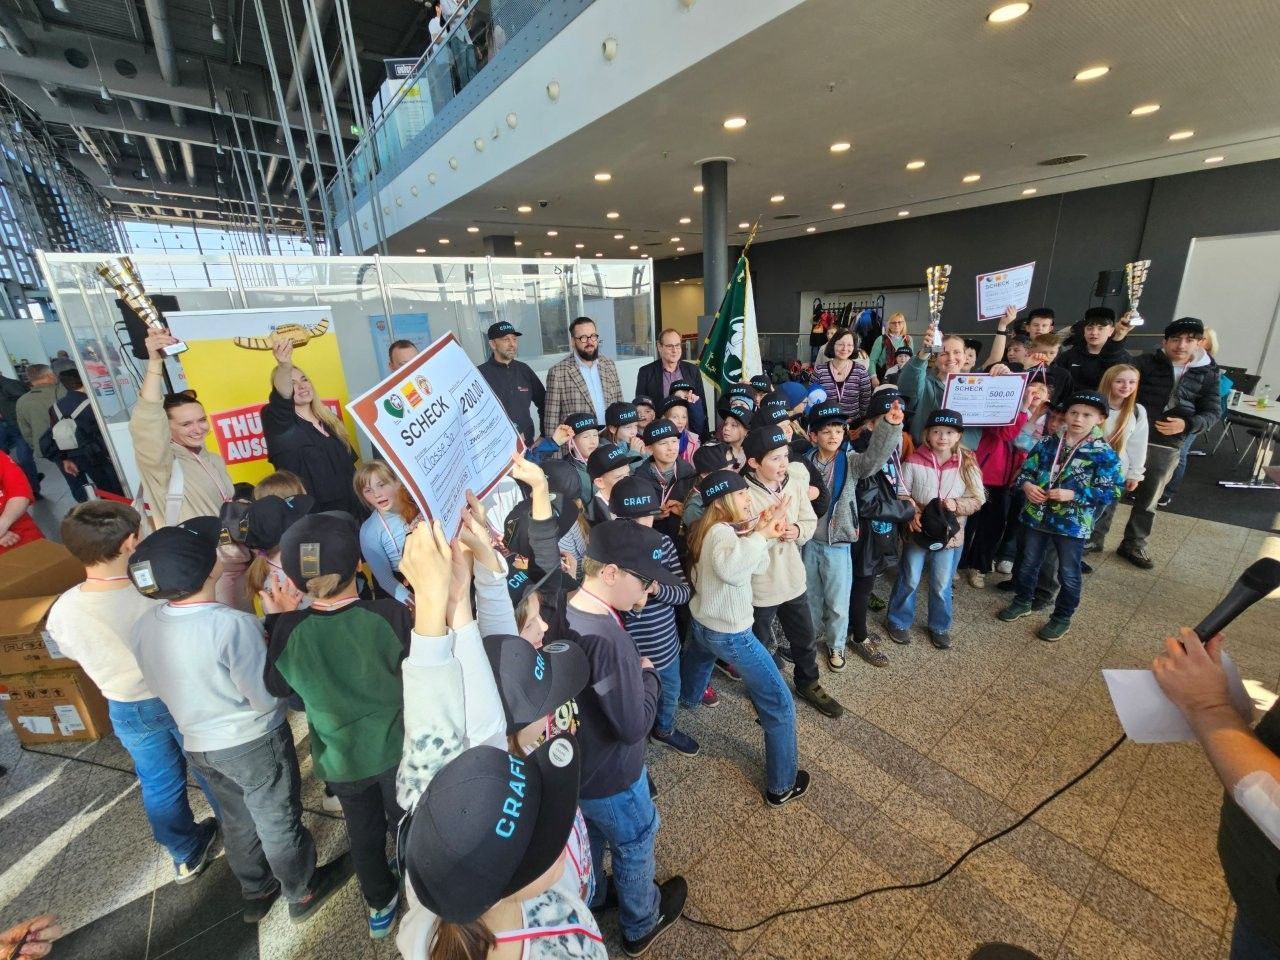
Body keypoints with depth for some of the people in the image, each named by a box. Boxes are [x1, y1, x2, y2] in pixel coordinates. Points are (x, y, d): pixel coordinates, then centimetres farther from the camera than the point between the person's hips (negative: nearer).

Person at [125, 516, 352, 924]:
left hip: (198, 744, 6)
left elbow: (160, 685, 5)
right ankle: (303, 893, 40)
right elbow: (267, 698, -24)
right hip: (254, 744, -6)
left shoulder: (143, 626, -11)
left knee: (237, 821, 28)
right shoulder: (233, 625, -33)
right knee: (279, 823, 17)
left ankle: (256, 892, 49)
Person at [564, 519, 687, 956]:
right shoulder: (606, 639, -39)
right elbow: (635, 724, -30)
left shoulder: (563, 614, -12)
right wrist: (648, 674, -17)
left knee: (588, 837, 33)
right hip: (609, 778, -7)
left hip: (572, 766, 7)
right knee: (635, 847, 24)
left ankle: (587, 901, 61)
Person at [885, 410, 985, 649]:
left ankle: (940, 627, 36)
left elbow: (977, 499, -1)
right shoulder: (914, 462, -10)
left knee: (942, 585, 15)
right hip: (917, 532, -1)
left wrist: (957, 505, -19)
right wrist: (912, 513, -20)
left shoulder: (967, 464, -5)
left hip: (950, 534, 2)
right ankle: (899, 622, 30)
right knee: (909, 581, 11)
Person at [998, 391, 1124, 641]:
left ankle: (1062, 617, 30)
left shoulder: (1105, 454, -10)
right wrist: (1027, 485, -15)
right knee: (1029, 563, 18)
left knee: (1068, 573, 12)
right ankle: (1022, 601, 38)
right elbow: (1026, 470, 6)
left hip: (1074, 524, -3)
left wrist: (1073, 495, -22)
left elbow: (1111, 491, -11)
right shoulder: (1047, 443, -1)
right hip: (1036, 516, 3)